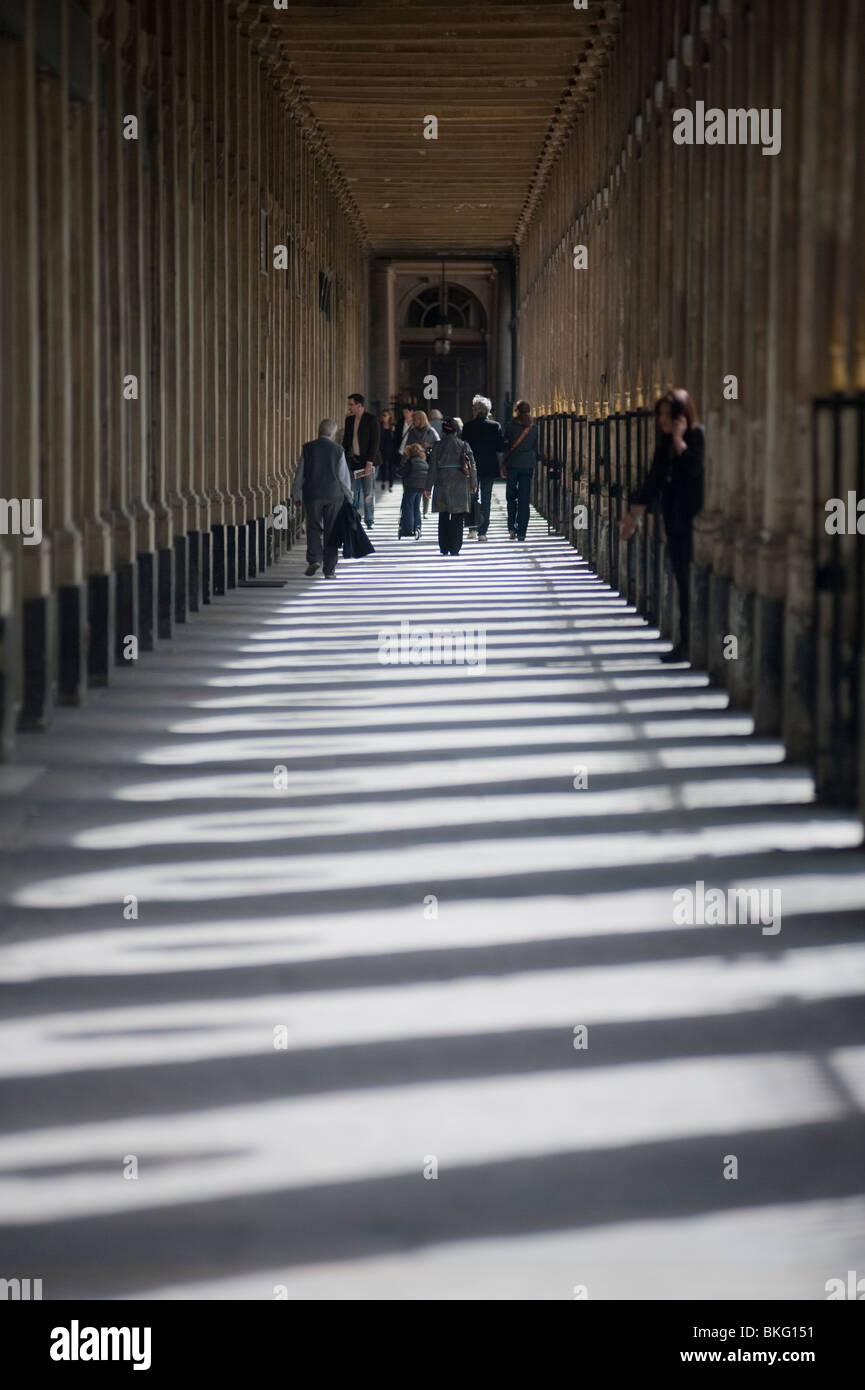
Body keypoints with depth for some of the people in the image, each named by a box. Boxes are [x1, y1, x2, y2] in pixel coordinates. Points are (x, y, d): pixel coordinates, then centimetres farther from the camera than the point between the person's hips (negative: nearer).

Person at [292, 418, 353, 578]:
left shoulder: (308, 448, -1)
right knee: (331, 531, 5)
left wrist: (296, 495, 12)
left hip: (312, 495, 0)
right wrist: (348, 496, 11)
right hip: (334, 496, 0)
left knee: (313, 528, 12)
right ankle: (329, 569, 5)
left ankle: (314, 559, -8)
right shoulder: (338, 450, -3)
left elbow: (300, 474, 3)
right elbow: (344, 476, 0)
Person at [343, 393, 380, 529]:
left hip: (368, 461, -5)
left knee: (368, 493, -1)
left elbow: (374, 442, -9)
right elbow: (346, 441, 18)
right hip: (353, 460, 5)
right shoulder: (349, 420, 12)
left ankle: (369, 521, 7)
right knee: (354, 492, 0)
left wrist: (369, 462, -15)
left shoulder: (371, 419, -6)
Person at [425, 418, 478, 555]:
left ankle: (444, 548, 9)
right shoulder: (463, 445, -2)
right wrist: (473, 484, 8)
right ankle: (455, 548, -1)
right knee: (457, 518, 4)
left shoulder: (437, 446, -3)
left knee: (443, 518, 9)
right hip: (460, 486, 0)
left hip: (442, 486, 0)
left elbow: (432, 468, -2)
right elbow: (472, 466, -1)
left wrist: (429, 487, 4)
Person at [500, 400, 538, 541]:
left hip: (513, 464, -2)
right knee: (524, 499, 3)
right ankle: (521, 532, 0)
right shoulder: (534, 427, 4)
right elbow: (536, 447, 9)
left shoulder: (511, 425, -5)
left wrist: (503, 465, -1)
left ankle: (512, 528, 2)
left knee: (511, 497, 12)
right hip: (528, 464, 2)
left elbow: (506, 446, -6)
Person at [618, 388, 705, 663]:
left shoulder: (698, 436, -9)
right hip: (674, 521, 7)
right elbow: (654, 479, 19)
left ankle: (689, 643, -5)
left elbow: (694, 468, -25)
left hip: (693, 522, -7)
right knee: (682, 581, 8)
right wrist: (635, 513, 21)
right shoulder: (665, 441, 13)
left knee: (691, 584, -7)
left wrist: (679, 441, -17)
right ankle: (685, 643, 11)